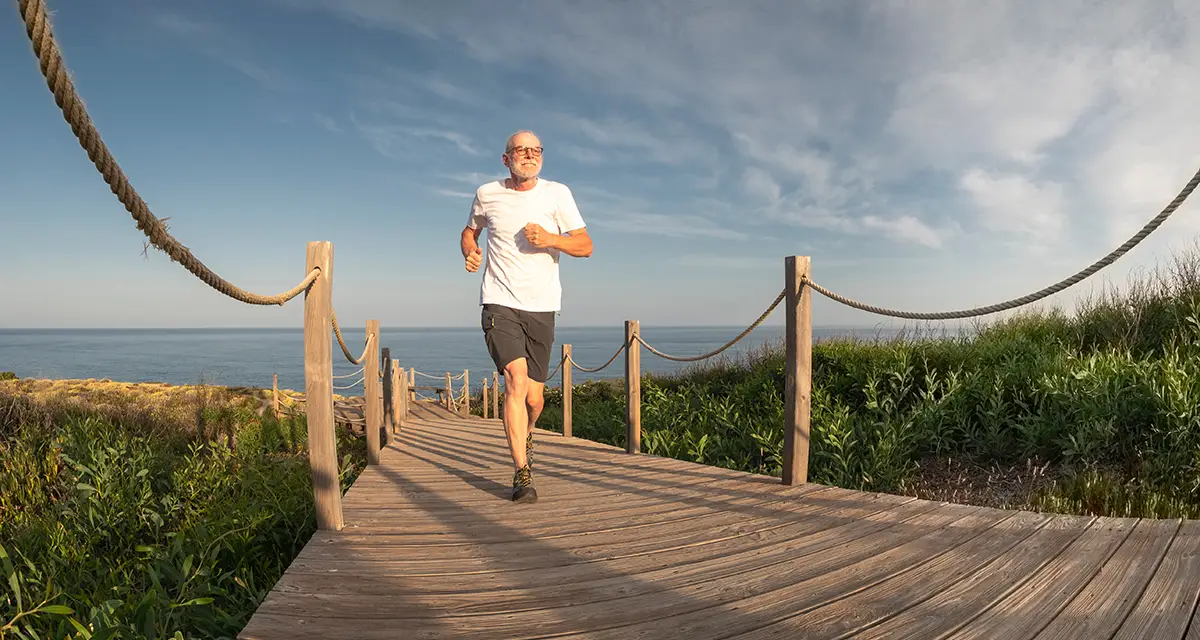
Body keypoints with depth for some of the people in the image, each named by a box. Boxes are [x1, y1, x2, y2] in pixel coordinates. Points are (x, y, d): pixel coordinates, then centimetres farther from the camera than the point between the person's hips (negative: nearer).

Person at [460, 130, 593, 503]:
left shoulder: (556, 193, 2)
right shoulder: (487, 194, 5)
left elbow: (585, 246, 1)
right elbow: (470, 230, 24)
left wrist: (551, 239, -17)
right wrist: (470, 253, 2)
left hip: (541, 307, 1)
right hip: (500, 303, -1)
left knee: (533, 398, 5)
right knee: (516, 381, -19)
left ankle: (524, 434, 41)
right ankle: (522, 474, -8)